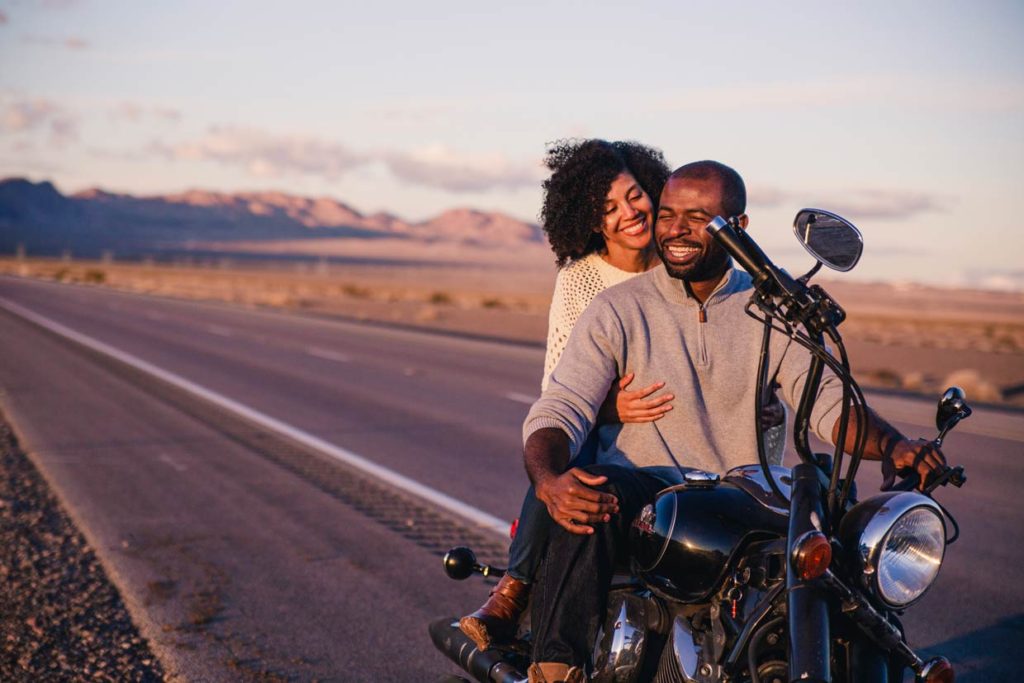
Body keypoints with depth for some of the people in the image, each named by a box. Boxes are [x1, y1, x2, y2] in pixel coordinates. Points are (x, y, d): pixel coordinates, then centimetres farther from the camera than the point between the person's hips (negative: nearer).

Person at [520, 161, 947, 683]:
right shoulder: (618, 309, 3)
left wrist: (893, 446, -22)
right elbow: (559, 407, -7)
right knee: (584, 501, -35)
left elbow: (826, 400, 0)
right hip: (638, 491, -2)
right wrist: (548, 480, -30)